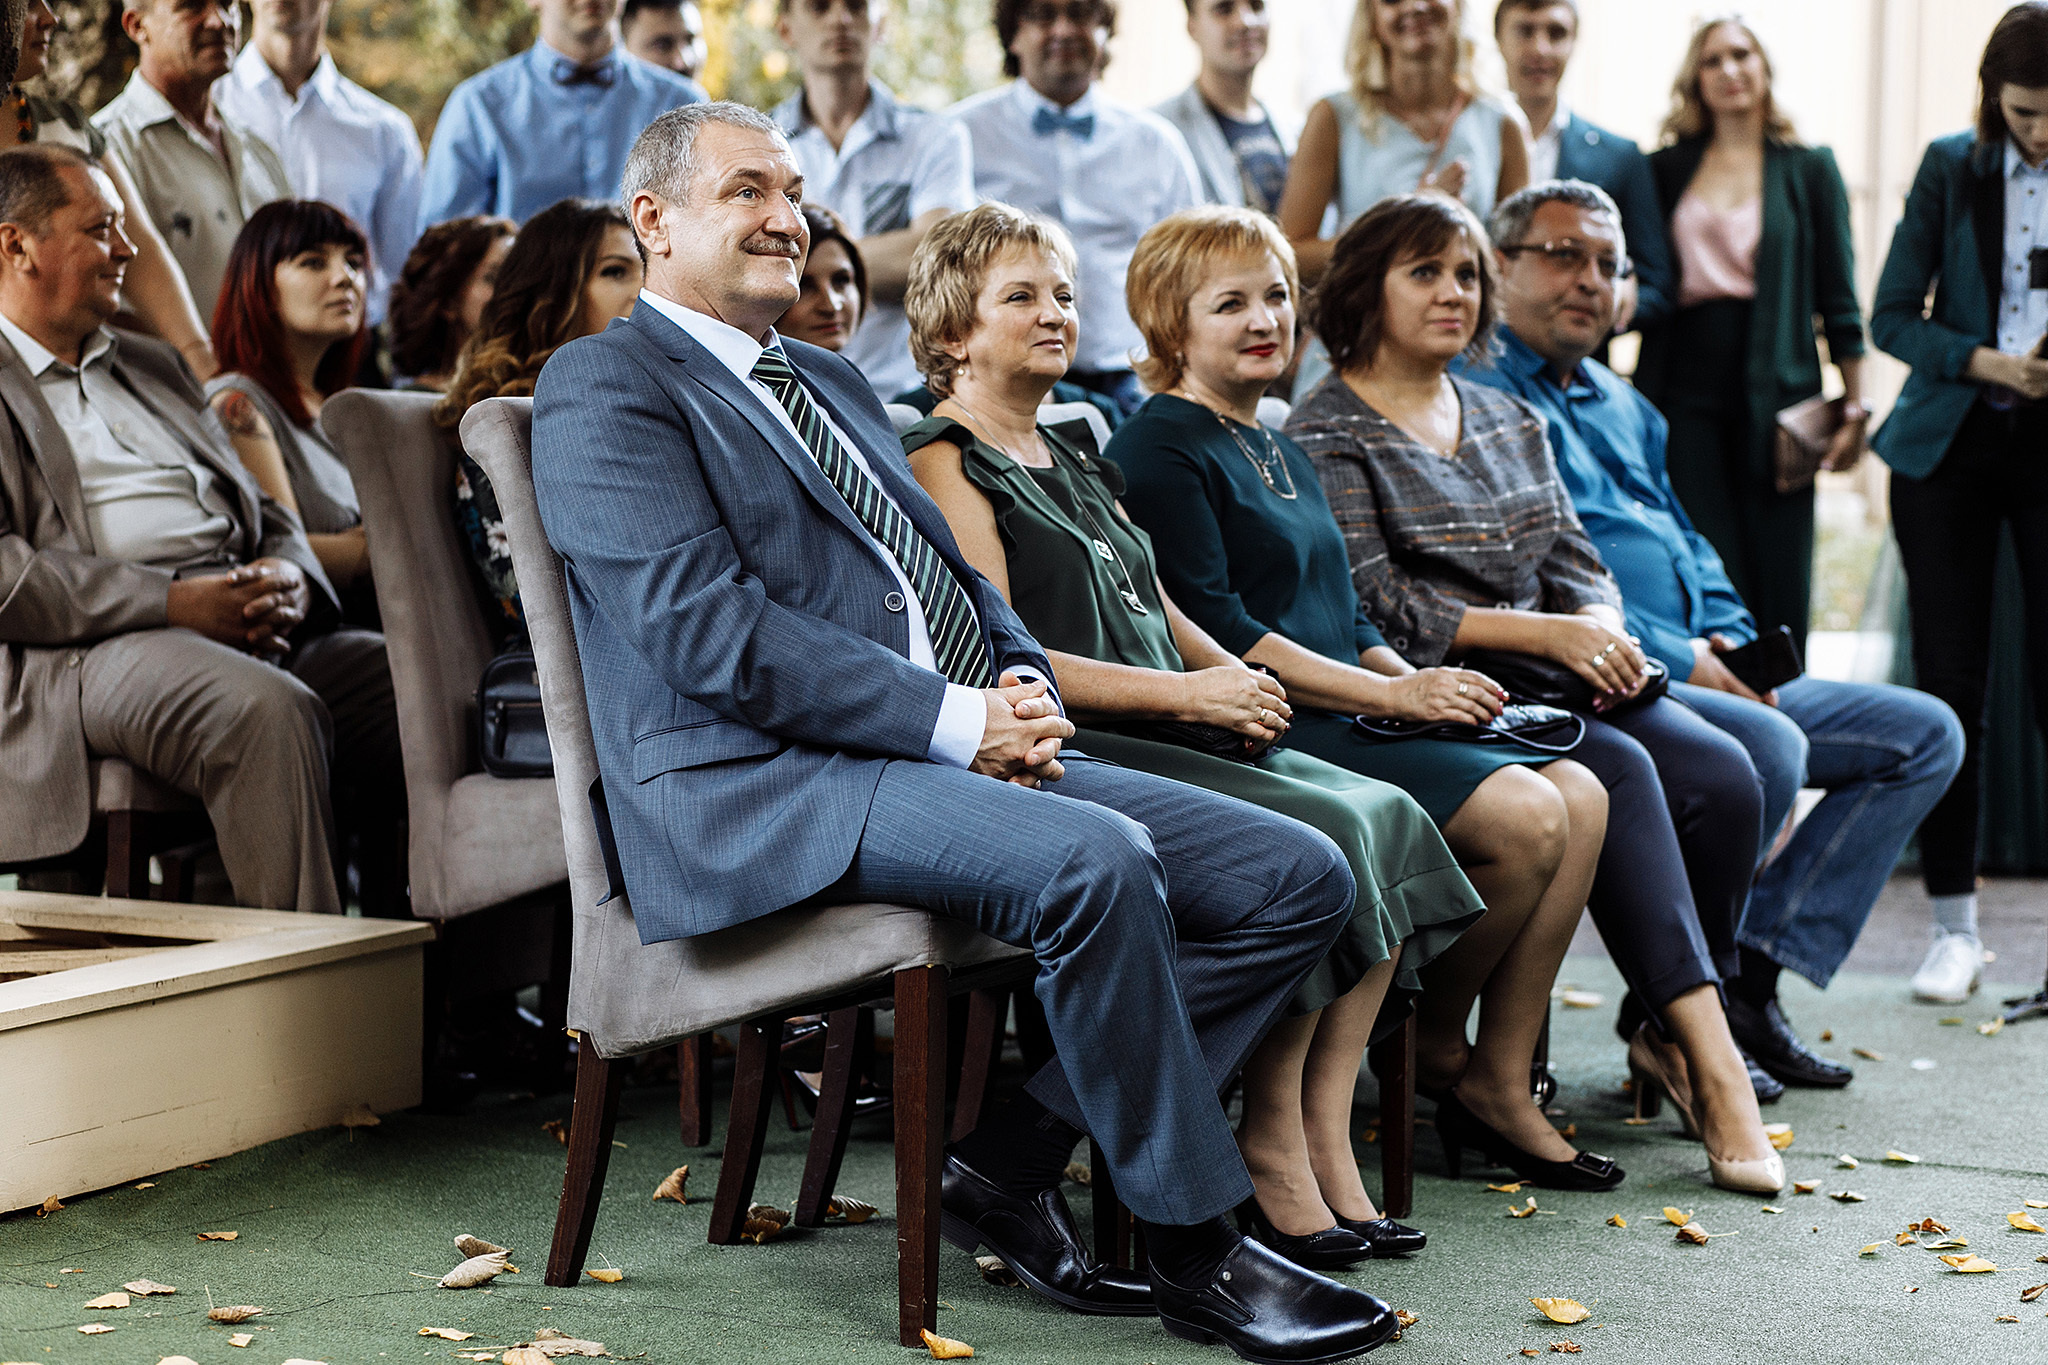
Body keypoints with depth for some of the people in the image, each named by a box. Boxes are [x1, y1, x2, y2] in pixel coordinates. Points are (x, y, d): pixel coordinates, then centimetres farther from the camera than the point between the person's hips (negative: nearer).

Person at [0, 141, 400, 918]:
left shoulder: (148, 366, 29)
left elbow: (263, 513, 27)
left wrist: (290, 580, 1)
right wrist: (174, 601, -17)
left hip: (255, 629, 7)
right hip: (93, 646, -7)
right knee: (271, 713, -37)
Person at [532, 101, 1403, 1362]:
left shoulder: (832, 383, 27)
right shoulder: (605, 390, -1)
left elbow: (951, 572, 25)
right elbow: (709, 630, -13)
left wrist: (1022, 679, 1)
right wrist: (953, 718, -17)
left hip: (967, 754, 9)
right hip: (762, 791, -9)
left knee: (1302, 877, -5)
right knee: (1093, 862, -34)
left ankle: (1013, 1163, -2)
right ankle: (1198, 1251, -19)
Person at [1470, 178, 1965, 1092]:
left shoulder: (1622, 407, 27)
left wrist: (1733, 641, 6)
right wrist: (1672, 655, -16)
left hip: (1704, 674, 10)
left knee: (1926, 733, 4)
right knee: (1768, 745, -35)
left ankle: (1754, 970, -6)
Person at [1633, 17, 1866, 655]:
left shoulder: (1809, 168, 9)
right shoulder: (1667, 168, 12)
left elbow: (1838, 297, 7)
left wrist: (1854, 406, 3)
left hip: (1776, 391, -1)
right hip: (1687, 391, 1)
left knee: (1781, 577, -1)